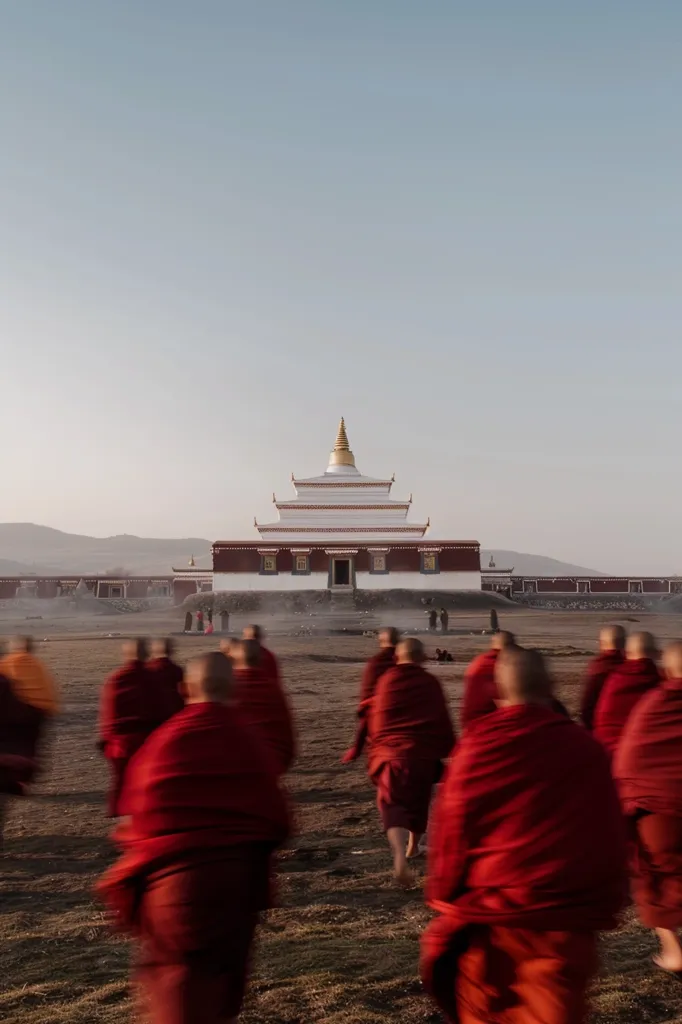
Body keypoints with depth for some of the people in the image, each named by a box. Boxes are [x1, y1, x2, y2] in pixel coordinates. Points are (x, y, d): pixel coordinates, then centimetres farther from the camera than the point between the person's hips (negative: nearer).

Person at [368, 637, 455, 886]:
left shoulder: (386, 681, 2)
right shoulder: (431, 683, 2)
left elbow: (375, 719, 10)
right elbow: (443, 721, 4)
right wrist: (447, 747, 18)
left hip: (390, 753, -1)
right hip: (424, 754, 1)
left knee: (392, 804, -4)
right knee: (419, 801, 24)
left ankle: (399, 855, -29)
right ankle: (413, 846, 40)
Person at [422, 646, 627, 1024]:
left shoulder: (477, 744, -9)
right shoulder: (586, 747, -5)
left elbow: (452, 829, -4)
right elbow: (611, 834, 2)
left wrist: (444, 897, 9)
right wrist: (606, 905, 15)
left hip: (490, 911, 0)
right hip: (566, 918, 0)